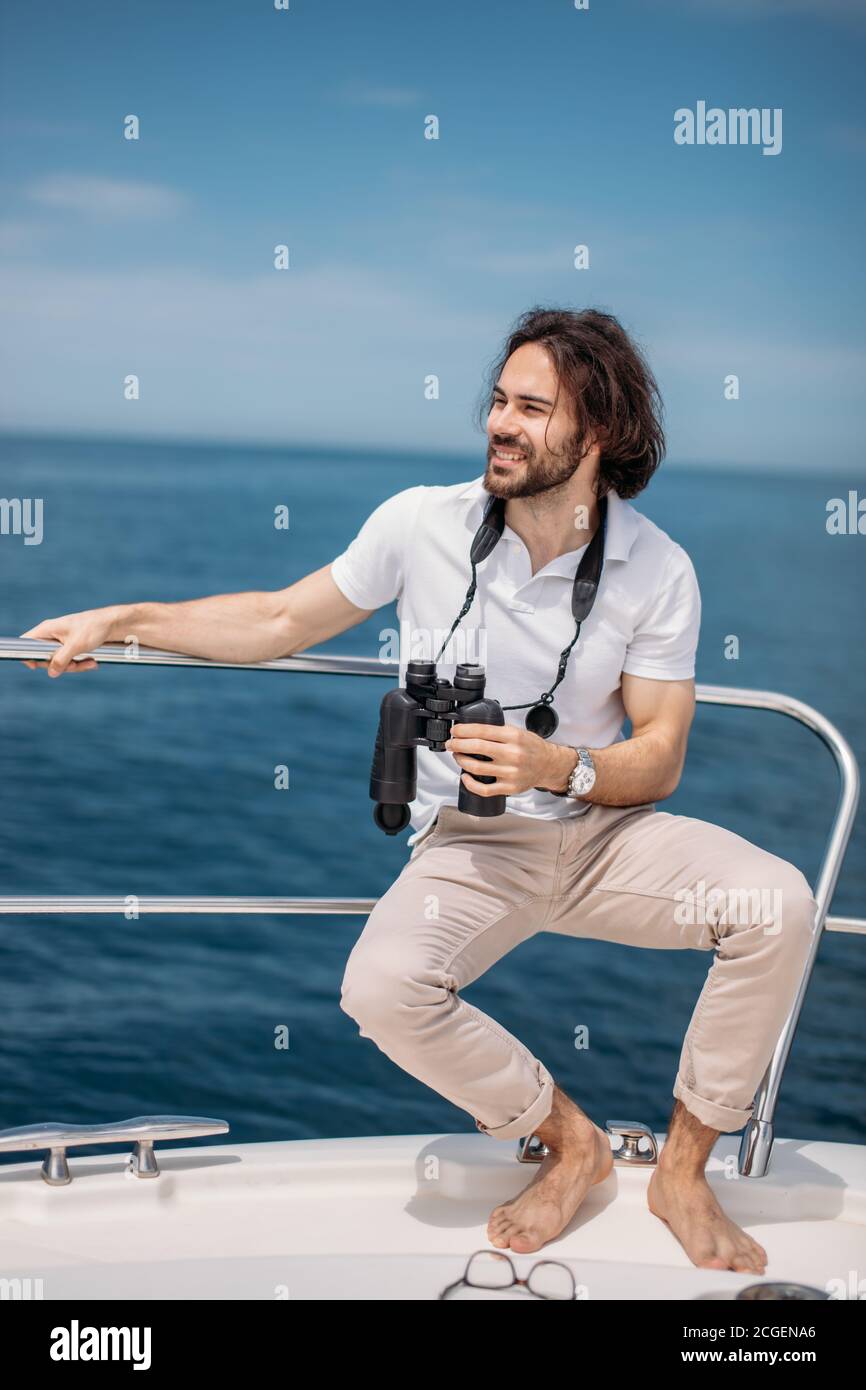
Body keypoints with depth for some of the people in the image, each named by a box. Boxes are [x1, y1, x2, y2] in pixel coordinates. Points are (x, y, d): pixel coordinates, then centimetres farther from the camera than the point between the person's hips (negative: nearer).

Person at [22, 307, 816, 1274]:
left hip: (606, 830, 1)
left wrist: (556, 766, -24)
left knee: (779, 905, -25)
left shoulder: (657, 569, -6)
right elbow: (284, 621, 7)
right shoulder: (422, 523, -5)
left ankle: (682, 1171, -5)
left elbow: (661, 755, -4)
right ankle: (570, 1142, -3)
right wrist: (123, 620, 1)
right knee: (382, 988, -31)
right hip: (469, 842, 0)